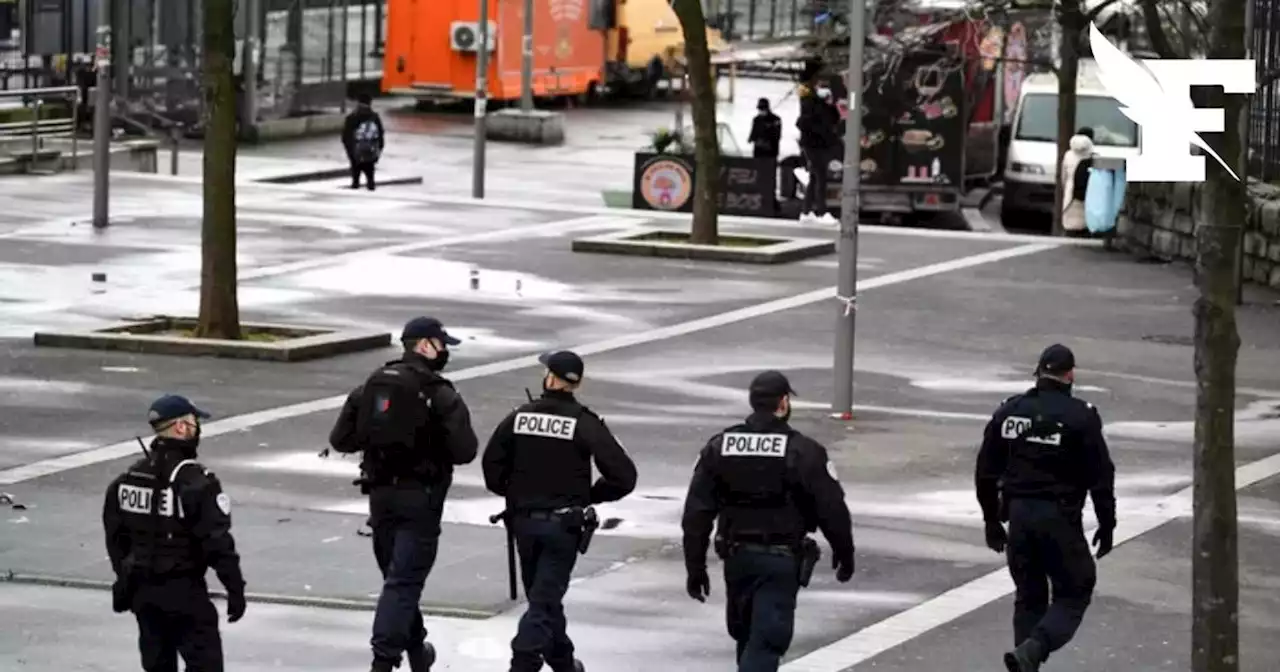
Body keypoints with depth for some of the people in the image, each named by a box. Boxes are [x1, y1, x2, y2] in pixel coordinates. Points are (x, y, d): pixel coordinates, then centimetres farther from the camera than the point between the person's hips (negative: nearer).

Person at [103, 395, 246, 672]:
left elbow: (116, 537, 13)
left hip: (143, 590, 7)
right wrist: (235, 589, -12)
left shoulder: (127, 479, 5)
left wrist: (126, 578, 25)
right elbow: (217, 542, -19)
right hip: (184, 592, -7)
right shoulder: (195, 481, -17)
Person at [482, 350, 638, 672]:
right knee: (545, 598, -3)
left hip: (523, 521, 3)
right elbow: (623, 475, -12)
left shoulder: (519, 417, -1)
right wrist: (590, 496, 4)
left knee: (544, 594, 19)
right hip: (563, 523, -3)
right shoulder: (584, 424, -9)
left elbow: (492, 467, 3)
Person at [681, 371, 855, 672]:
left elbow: (696, 513, 0)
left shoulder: (719, 447, 2)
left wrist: (695, 567, 5)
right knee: (766, 640, -6)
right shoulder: (803, 452, -10)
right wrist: (844, 555, 7)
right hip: (781, 559, -5)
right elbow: (832, 509, -8)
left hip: (737, 556, 5)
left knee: (745, 634, 22)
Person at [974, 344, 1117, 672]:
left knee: (1029, 597, 16)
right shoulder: (1080, 417, -8)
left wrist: (992, 520, 19)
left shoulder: (1009, 411, 6)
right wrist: (1106, 524, 2)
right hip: (1059, 519, -5)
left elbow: (986, 472, 11)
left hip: (1018, 513, 5)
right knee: (1073, 595, 3)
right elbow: (1101, 476, -7)